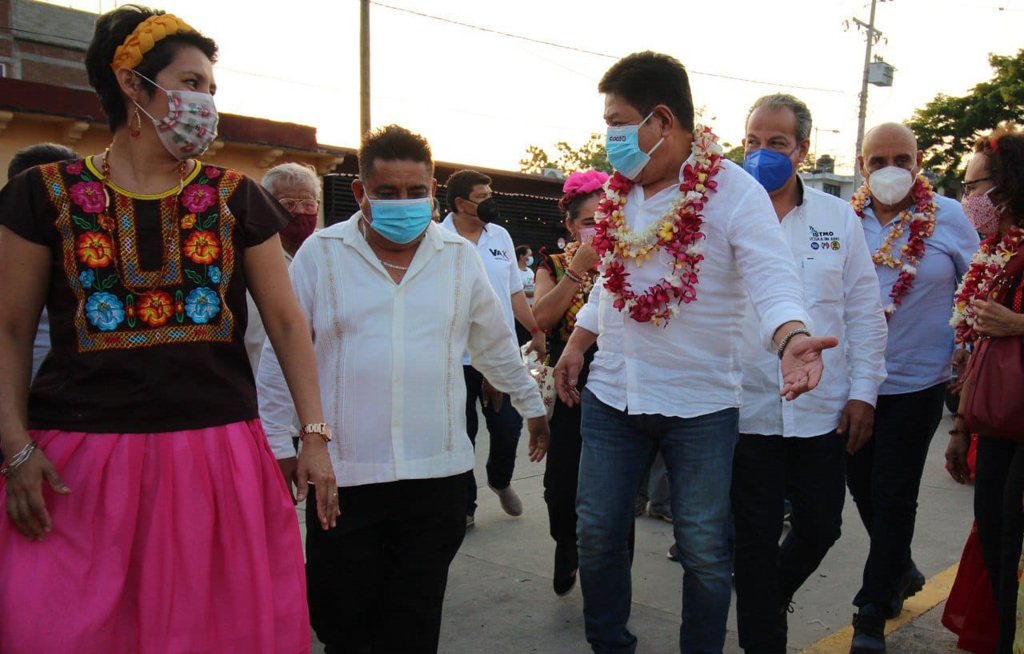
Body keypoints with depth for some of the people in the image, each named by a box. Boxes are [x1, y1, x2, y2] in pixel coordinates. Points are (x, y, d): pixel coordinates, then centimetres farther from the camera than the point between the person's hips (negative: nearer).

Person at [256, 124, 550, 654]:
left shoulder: (460, 256, 5)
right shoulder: (321, 253, -1)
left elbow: (496, 345, 17)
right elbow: (281, 353, 3)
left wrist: (532, 406, 23)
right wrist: (278, 444, 2)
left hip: (436, 473, 2)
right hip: (341, 474, -1)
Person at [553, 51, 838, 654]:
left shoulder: (735, 192, -13)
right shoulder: (620, 191, 5)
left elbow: (773, 281, -23)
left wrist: (793, 339, -42)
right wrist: (578, 344, 16)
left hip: (700, 404, -5)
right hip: (611, 396, 5)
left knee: (704, 550, 9)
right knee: (598, 536, 13)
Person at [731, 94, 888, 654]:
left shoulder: (839, 218, 5)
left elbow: (864, 312, 7)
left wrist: (863, 392, 2)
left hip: (823, 411, 2)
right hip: (746, 409, -2)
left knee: (820, 528, 14)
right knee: (755, 538, 7)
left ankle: (775, 595, 44)